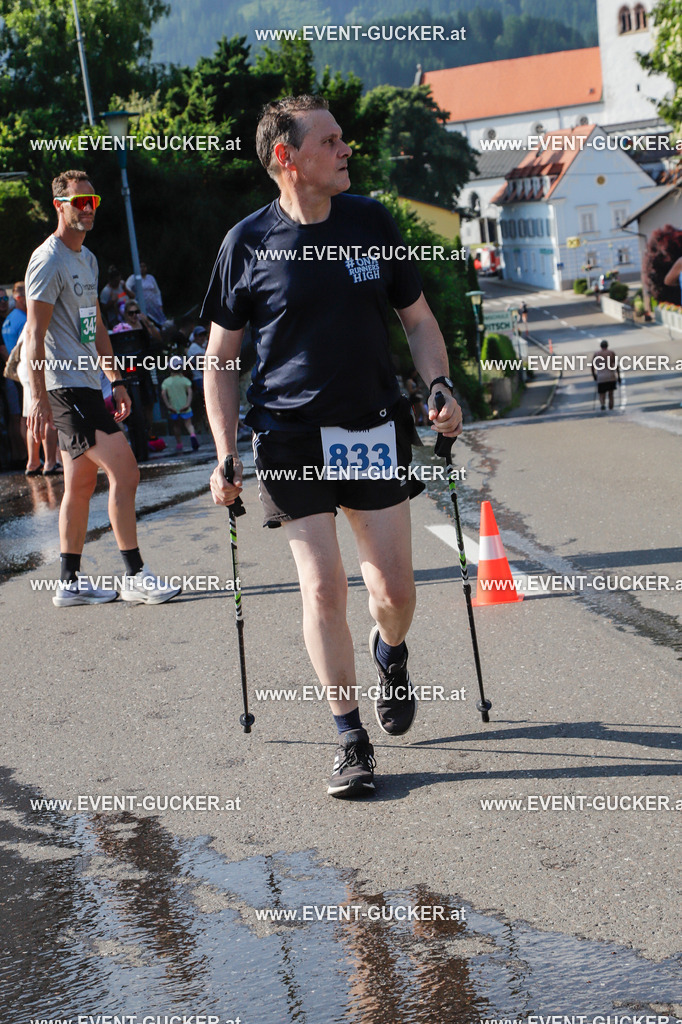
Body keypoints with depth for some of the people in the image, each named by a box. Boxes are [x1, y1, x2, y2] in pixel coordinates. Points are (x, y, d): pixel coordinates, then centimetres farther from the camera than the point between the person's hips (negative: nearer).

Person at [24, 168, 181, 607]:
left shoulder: (87, 258, 18)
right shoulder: (48, 260, -11)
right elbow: (35, 334, -15)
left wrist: (116, 381, 22)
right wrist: (40, 398, -20)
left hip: (86, 385, 9)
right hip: (65, 386, -9)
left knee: (82, 484, 11)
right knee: (125, 471, -12)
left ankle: (71, 583, 17)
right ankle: (135, 576, -6)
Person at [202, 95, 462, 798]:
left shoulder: (372, 222, 4)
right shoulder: (248, 243, -3)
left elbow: (417, 319, 12)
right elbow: (221, 358, 3)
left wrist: (439, 386, -5)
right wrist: (226, 458, -2)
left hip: (375, 429, 2)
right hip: (291, 436, -2)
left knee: (394, 588, 3)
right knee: (321, 587, -5)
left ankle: (390, 652, 39)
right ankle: (350, 738, 8)